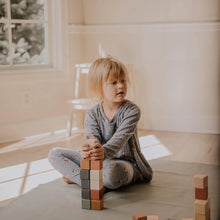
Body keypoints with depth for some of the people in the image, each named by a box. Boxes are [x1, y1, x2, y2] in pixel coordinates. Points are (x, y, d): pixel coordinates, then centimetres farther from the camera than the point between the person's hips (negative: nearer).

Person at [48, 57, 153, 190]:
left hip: (124, 162, -4)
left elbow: (120, 137, -28)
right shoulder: (92, 115, -3)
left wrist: (105, 152, -51)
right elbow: (92, 139, -18)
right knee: (55, 154, -3)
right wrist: (87, 151, -45)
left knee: (111, 171, -42)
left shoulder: (132, 111, -13)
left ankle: (75, 176, -14)